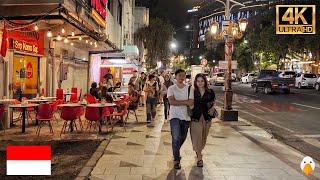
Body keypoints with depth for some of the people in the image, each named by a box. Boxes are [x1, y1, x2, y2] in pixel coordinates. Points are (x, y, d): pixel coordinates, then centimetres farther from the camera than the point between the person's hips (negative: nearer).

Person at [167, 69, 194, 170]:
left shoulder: (189, 88, 3)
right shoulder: (171, 88, -2)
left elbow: (191, 103, -8)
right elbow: (171, 101, -17)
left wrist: (177, 102, -16)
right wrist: (185, 102, -15)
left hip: (186, 116, 3)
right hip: (174, 116, -3)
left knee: (182, 138, 15)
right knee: (176, 138, -13)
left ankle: (176, 152, 43)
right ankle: (176, 160, 0)